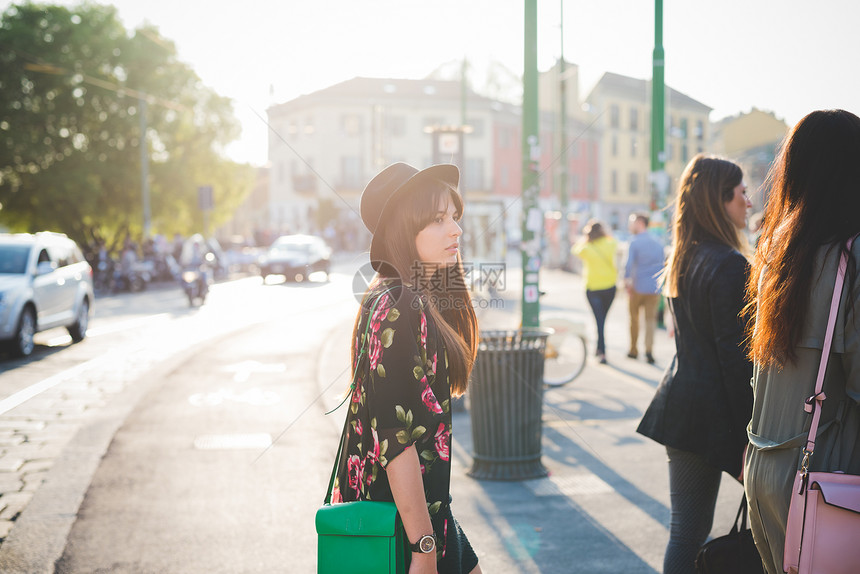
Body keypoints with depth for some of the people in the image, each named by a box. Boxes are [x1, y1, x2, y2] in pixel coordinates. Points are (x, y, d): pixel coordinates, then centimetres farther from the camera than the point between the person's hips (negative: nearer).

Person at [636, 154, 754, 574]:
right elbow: (733, 354, -18)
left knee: (687, 528, 12)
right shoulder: (729, 265, -15)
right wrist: (748, 435, -15)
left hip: (679, 403, 8)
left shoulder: (683, 260, 12)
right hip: (710, 412, -8)